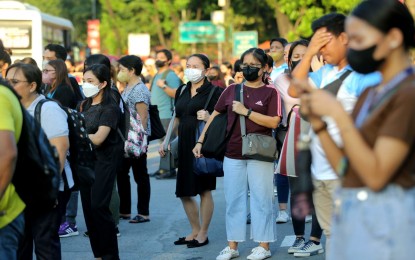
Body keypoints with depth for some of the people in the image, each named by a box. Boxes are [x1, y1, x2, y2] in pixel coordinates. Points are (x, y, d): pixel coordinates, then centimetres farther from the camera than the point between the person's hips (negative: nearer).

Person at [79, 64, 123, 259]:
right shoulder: (85, 106, 12)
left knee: (98, 206, -13)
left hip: (104, 161, -7)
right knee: (87, 206, 5)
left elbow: (97, 139, -20)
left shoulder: (110, 108, -11)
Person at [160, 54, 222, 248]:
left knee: (204, 190, 0)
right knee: (184, 192, 8)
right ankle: (195, 230, 22)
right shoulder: (182, 91, 15)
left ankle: (203, 234, 10)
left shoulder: (214, 91, -4)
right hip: (184, 145, 7)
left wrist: (208, 118, -24)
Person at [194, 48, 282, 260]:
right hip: (233, 154, 4)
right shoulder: (232, 90, 9)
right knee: (233, 200, 8)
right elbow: (215, 115, 13)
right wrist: (200, 141, 10)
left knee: (261, 199, 1)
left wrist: (246, 111, -15)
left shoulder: (270, 92, -2)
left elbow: (274, 122, -13)